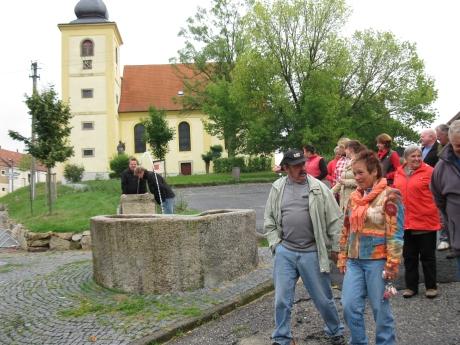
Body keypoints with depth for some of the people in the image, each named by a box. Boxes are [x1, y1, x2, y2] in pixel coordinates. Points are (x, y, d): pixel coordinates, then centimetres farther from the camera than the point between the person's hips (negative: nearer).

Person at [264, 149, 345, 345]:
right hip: (285, 252, 2)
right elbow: (269, 220, 10)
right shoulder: (277, 189, 3)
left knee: (323, 298, 12)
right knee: (282, 299, 7)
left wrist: (335, 248, 0)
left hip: (312, 252, -1)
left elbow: (334, 220, -1)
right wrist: (275, 244, 2)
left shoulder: (318, 188, -4)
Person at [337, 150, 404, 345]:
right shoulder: (354, 197, 11)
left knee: (380, 307, 6)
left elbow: (395, 233, -12)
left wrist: (392, 265, -14)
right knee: (350, 306, 4)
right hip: (354, 260, 6)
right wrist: (342, 257, 14)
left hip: (377, 261, -5)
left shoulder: (389, 196, -8)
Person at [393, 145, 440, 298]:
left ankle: (431, 286, 23)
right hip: (405, 223, 4)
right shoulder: (398, 173, 6)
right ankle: (411, 286, 26)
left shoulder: (429, 171, -8)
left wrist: (433, 213, -9)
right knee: (409, 257, 13)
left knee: (427, 256, 9)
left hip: (426, 223, -4)